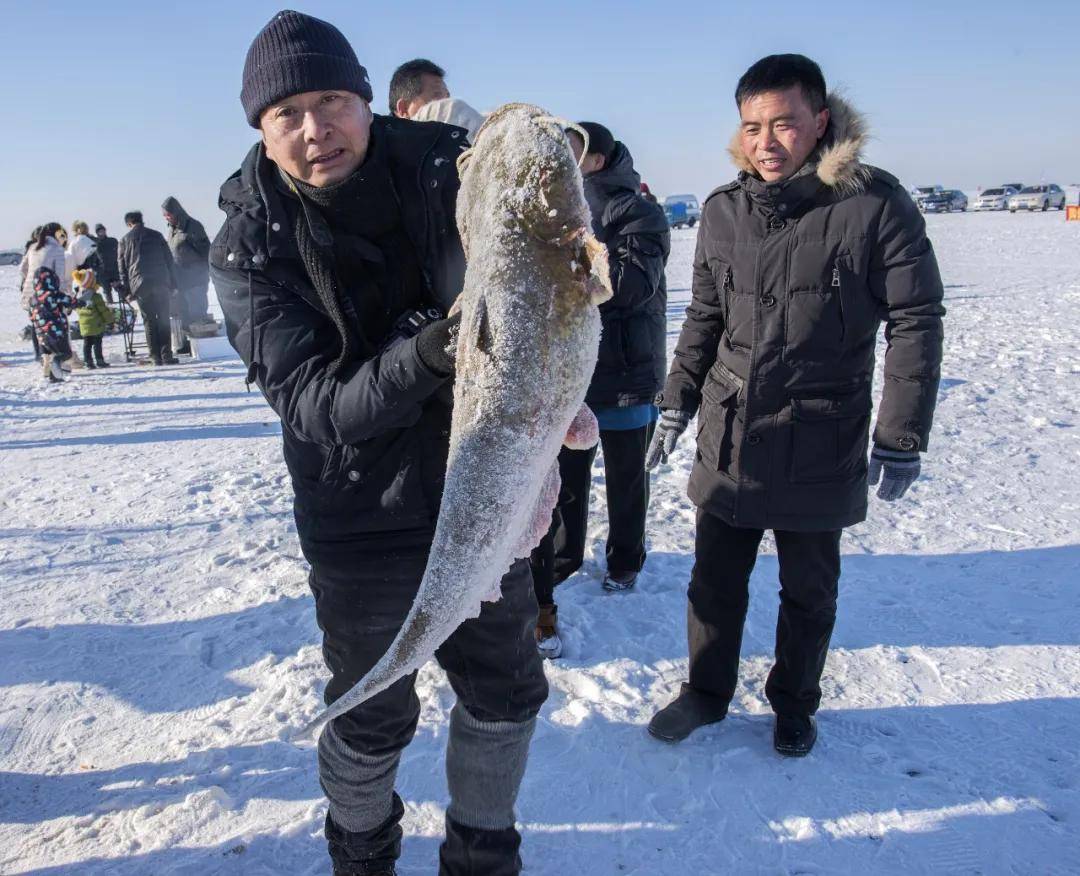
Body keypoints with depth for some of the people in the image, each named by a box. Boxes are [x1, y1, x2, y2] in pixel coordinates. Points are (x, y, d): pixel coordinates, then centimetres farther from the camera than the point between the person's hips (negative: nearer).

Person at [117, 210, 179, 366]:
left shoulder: (124, 240, 9)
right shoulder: (156, 235, 11)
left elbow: (122, 267, 8)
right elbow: (169, 260, 8)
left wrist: (127, 291, 10)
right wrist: (173, 284, 10)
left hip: (140, 285, 0)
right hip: (161, 282, 0)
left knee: (149, 320, 4)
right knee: (163, 319, 3)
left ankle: (155, 357, 1)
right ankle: (166, 355, -2)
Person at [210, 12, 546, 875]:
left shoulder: (443, 166, -10)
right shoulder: (251, 250, -14)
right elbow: (315, 405, -21)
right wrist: (421, 358, -39)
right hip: (363, 521, -2)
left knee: (506, 688, 17)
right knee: (372, 715, 15)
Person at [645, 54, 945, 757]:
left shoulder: (875, 204, -11)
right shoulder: (724, 210, 1)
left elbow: (915, 323, -6)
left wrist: (901, 437, -7)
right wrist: (677, 404, 9)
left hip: (820, 448, -3)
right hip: (728, 439, 3)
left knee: (809, 590, 14)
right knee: (715, 581, 14)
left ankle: (795, 703, 38)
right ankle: (707, 692, 36)